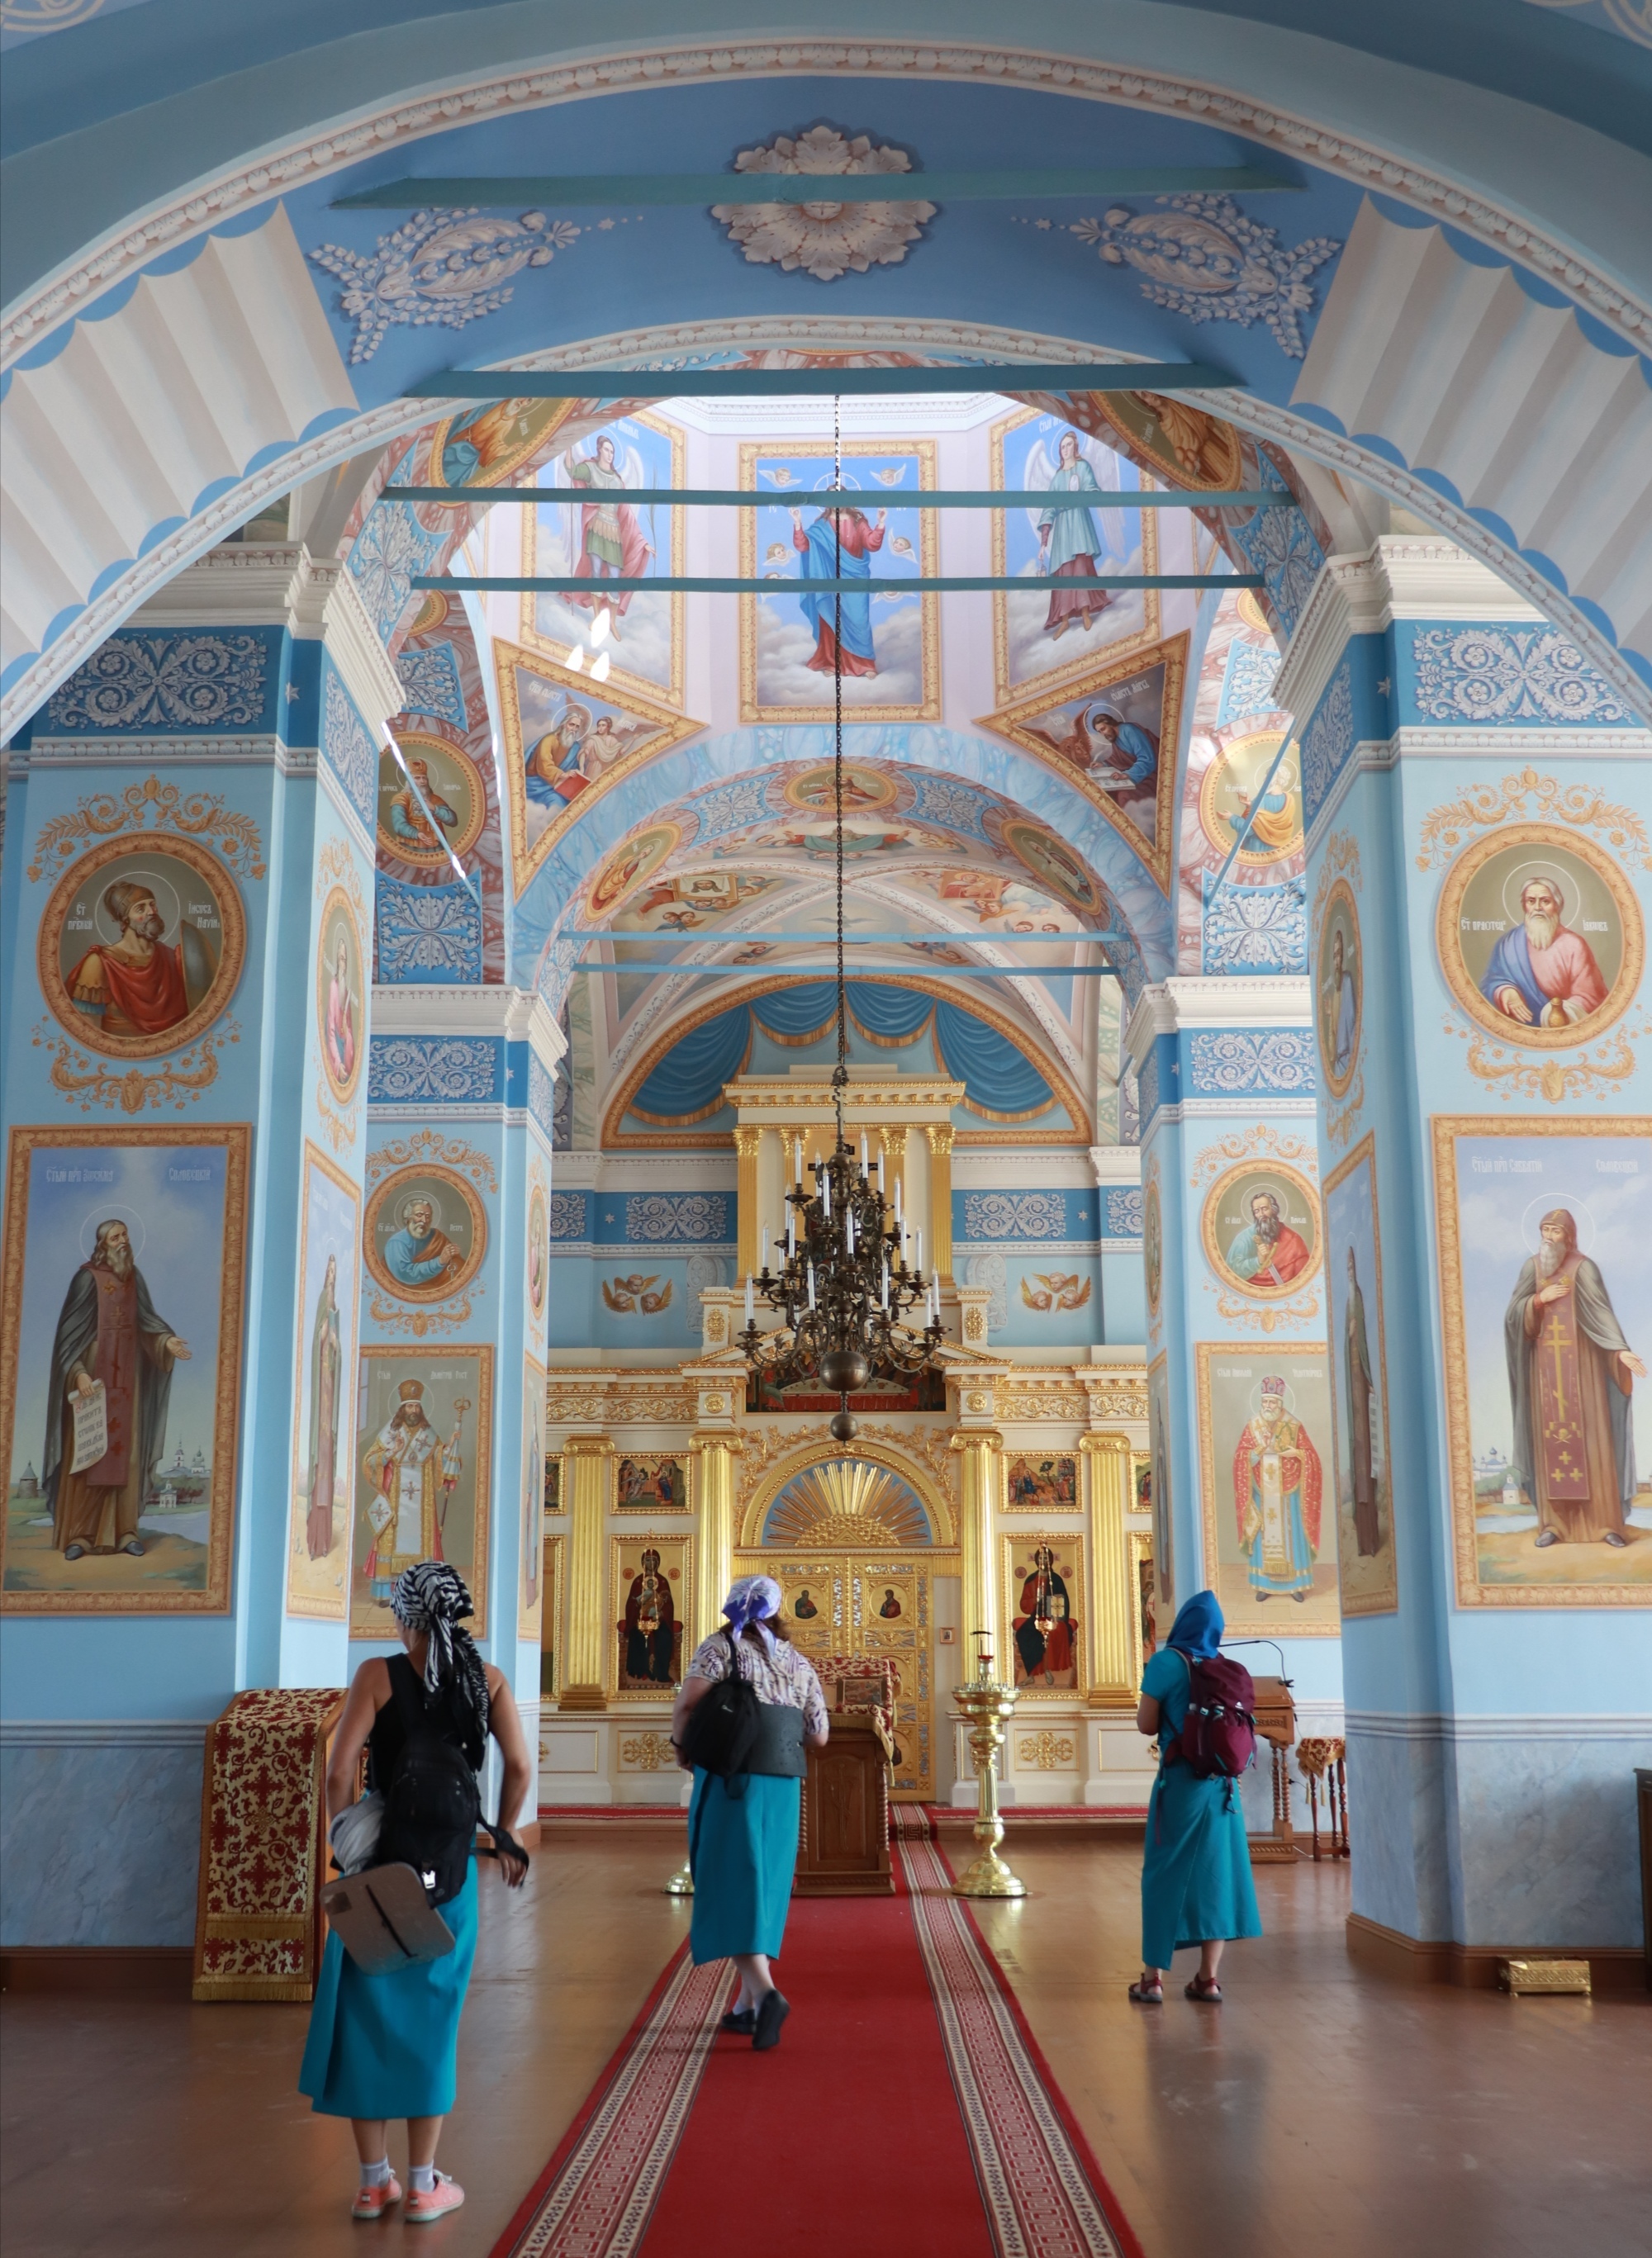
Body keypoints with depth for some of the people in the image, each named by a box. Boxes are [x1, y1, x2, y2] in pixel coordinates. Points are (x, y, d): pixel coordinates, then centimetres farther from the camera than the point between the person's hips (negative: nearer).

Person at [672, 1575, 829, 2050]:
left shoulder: (720, 1647, -1)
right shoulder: (798, 1663, 12)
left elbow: (687, 1706, -16)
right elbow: (819, 1736, 12)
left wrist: (684, 1747, 3)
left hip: (730, 1781, -4)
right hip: (782, 1787, 5)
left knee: (734, 1887, -4)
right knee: (764, 1886, 14)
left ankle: (765, 1992, -21)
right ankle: (747, 2006, 18)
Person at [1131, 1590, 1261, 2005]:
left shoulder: (1167, 1661, -9)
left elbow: (1146, 1724, -7)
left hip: (1181, 1781, -4)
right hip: (1221, 1783, 4)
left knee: (1167, 1872, 4)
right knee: (1215, 1872, 7)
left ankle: (1153, 1977, 6)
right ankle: (1208, 1977, 8)